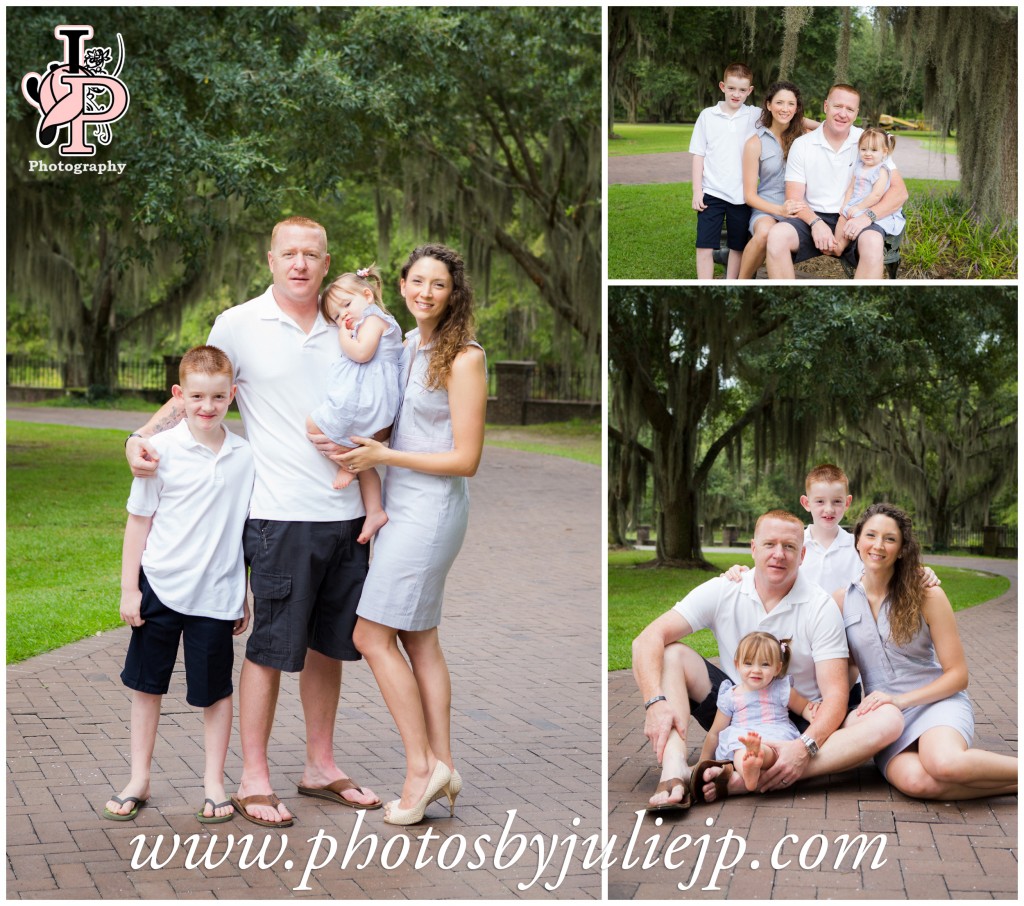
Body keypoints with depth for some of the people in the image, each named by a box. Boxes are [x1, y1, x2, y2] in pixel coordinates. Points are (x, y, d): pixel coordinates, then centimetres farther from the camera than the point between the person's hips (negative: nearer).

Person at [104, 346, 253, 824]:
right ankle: (139, 779, 24)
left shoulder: (245, 456, 0)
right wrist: (128, 588, -2)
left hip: (217, 594, 1)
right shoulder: (162, 449, -7)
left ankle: (214, 784, 21)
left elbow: (250, 529, 8)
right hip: (159, 586, 0)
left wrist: (248, 597, 10)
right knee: (147, 683, 11)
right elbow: (139, 520, -1)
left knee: (215, 690, 7)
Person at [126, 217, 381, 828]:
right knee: (272, 647, -1)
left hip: (344, 512, 5)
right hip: (281, 515, -4)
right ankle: (254, 778, 9)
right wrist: (142, 438, -11)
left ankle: (321, 766, 24)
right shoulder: (240, 325, -2)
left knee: (329, 644, 12)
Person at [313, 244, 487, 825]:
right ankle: (442, 766, 17)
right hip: (404, 506, 9)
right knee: (420, 639, 10)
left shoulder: (463, 358, -14)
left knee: (373, 635, -7)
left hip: (431, 508, -9)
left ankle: (422, 766, 1)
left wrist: (383, 456, -17)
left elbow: (467, 459, -15)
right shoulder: (405, 344, 9)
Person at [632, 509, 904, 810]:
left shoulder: (820, 608, -8)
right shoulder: (722, 592, -5)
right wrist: (655, 702, -32)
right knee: (669, 653, -18)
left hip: (802, 721, -1)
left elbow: (835, 693, -15)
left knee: (888, 720, -29)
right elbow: (648, 639, -14)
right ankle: (675, 773, -41)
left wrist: (806, 746, -35)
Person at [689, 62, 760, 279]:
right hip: (711, 193, -1)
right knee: (705, 246, -5)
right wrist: (697, 191, -1)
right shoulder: (707, 115, 3)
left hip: (742, 194, 1)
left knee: (738, 247, 9)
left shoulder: (756, 116, 3)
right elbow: (698, 155, 4)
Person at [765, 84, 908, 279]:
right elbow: (794, 199, 1)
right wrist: (816, 223, -21)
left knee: (873, 242, -36)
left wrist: (867, 216, -19)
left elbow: (899, 191, -1)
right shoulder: (802, 145, 6)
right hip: (813, 218, 1)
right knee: (777, 235, -31)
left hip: (854, 221, -1)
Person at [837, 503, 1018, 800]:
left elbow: (957, 674, -2)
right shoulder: (842, 601, 4)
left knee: (944, 764, -39)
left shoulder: (927, 596, -3)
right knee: (915, 780, -35)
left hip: (936, 701, -2)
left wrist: (901, 699, -14)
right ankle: (1014, 783, -16)